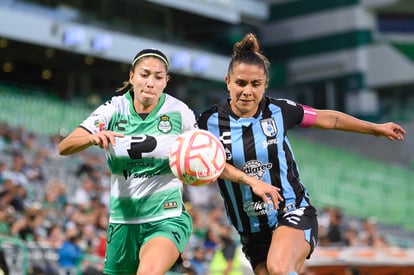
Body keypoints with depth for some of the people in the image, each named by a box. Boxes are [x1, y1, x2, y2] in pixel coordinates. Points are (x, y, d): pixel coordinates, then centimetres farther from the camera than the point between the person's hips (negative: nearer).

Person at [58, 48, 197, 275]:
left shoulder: (179, 112, -5)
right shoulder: (114, 109, -3)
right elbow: (64, 147, -9)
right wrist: (94, 138, -30)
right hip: (123, 219, 3)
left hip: (166, 217, -3)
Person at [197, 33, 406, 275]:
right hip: (252, 229, 2)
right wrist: (252, 181, -32)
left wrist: (376, 128, 17)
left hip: (293, 212, -2)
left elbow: (328, 119, 9)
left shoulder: (279, 110, -5)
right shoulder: (210, 121, -6)